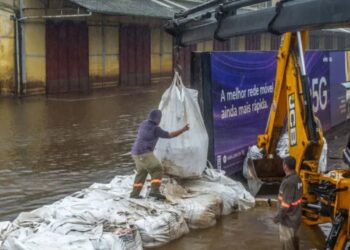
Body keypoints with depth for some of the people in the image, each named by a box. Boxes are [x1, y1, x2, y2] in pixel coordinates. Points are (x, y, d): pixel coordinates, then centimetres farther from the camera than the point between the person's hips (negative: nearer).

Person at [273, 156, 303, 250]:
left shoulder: (288, 182, -29)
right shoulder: (297, 178, 0)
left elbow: (286, 203, -26)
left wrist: (278, 216, -16)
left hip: (288, 217, -9)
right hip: (295, 215, 9)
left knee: (286, 241, 5)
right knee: (294, 237, 25)